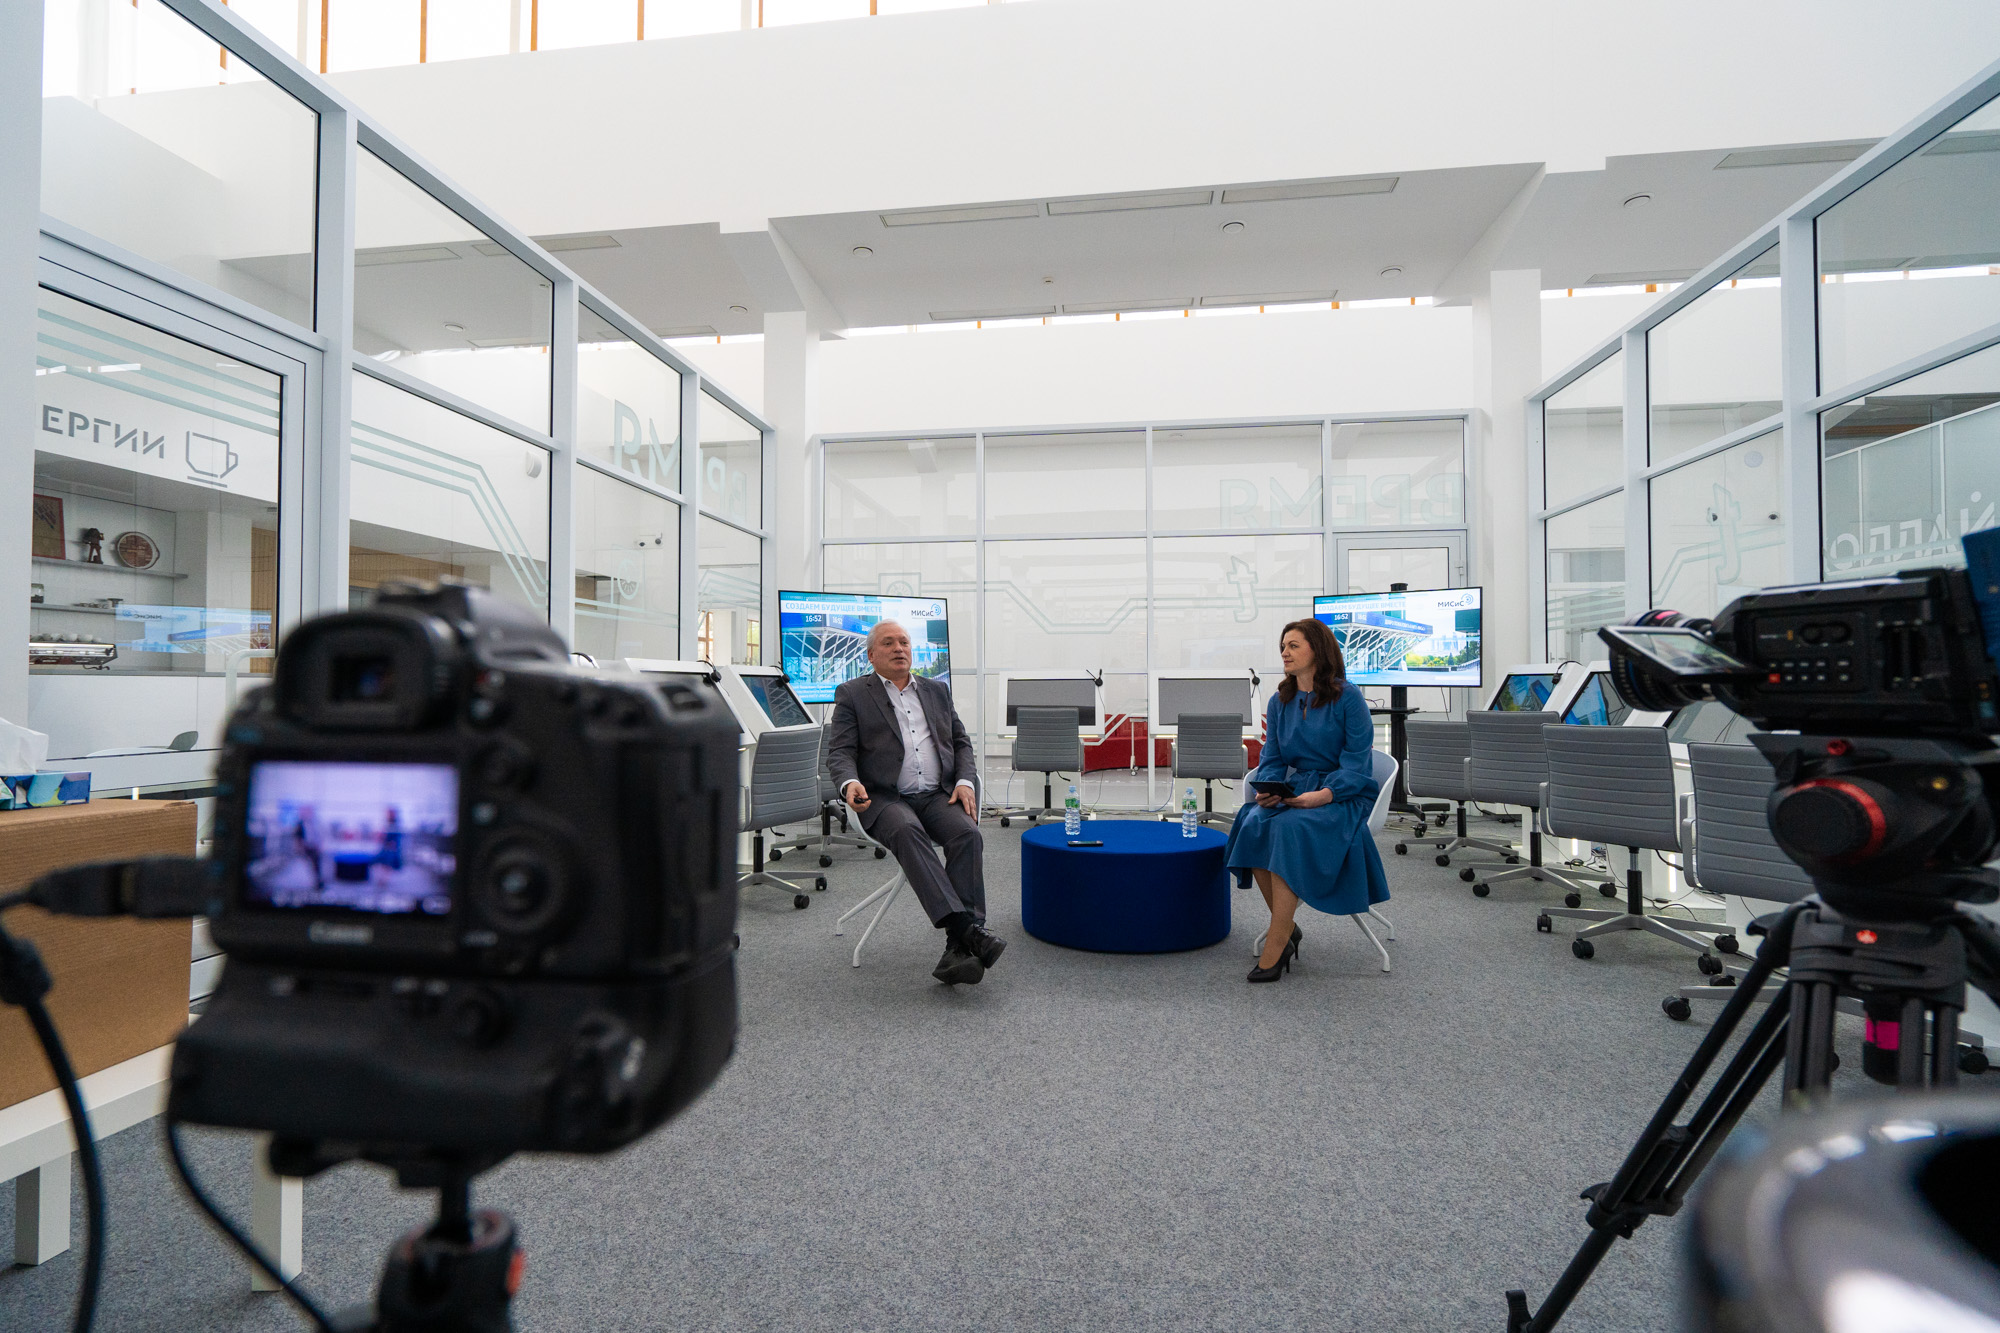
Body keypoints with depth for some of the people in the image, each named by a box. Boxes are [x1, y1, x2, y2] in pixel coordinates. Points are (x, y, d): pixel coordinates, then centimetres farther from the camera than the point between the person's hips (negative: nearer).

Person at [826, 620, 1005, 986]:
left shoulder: (937, 690, 22)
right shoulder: (852, 694, 11)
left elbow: (961, 742, 21)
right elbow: (840, 751, 2)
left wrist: (964, 781, 1)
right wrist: (850, 783, -21)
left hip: (939, 795, 3)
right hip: (884, 798, -3)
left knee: (968, 834, -28)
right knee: (907, 832, -36)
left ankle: (958, 948, -30)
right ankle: (966, 927, -42)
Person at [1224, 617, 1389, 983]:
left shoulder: (1347, 697, -5)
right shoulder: (1280, 702, 11)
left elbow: (1357, 762, -10)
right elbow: (1272, 759, 11)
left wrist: (1323, 794, -25)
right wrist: (1267, 789, -12)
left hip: (1344, 795, -5)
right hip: (1295, 789, 5)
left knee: (1290, 829, -34)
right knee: (1253, 823, -27)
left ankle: (1276, 942, -27)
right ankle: (1287, 928, -13)